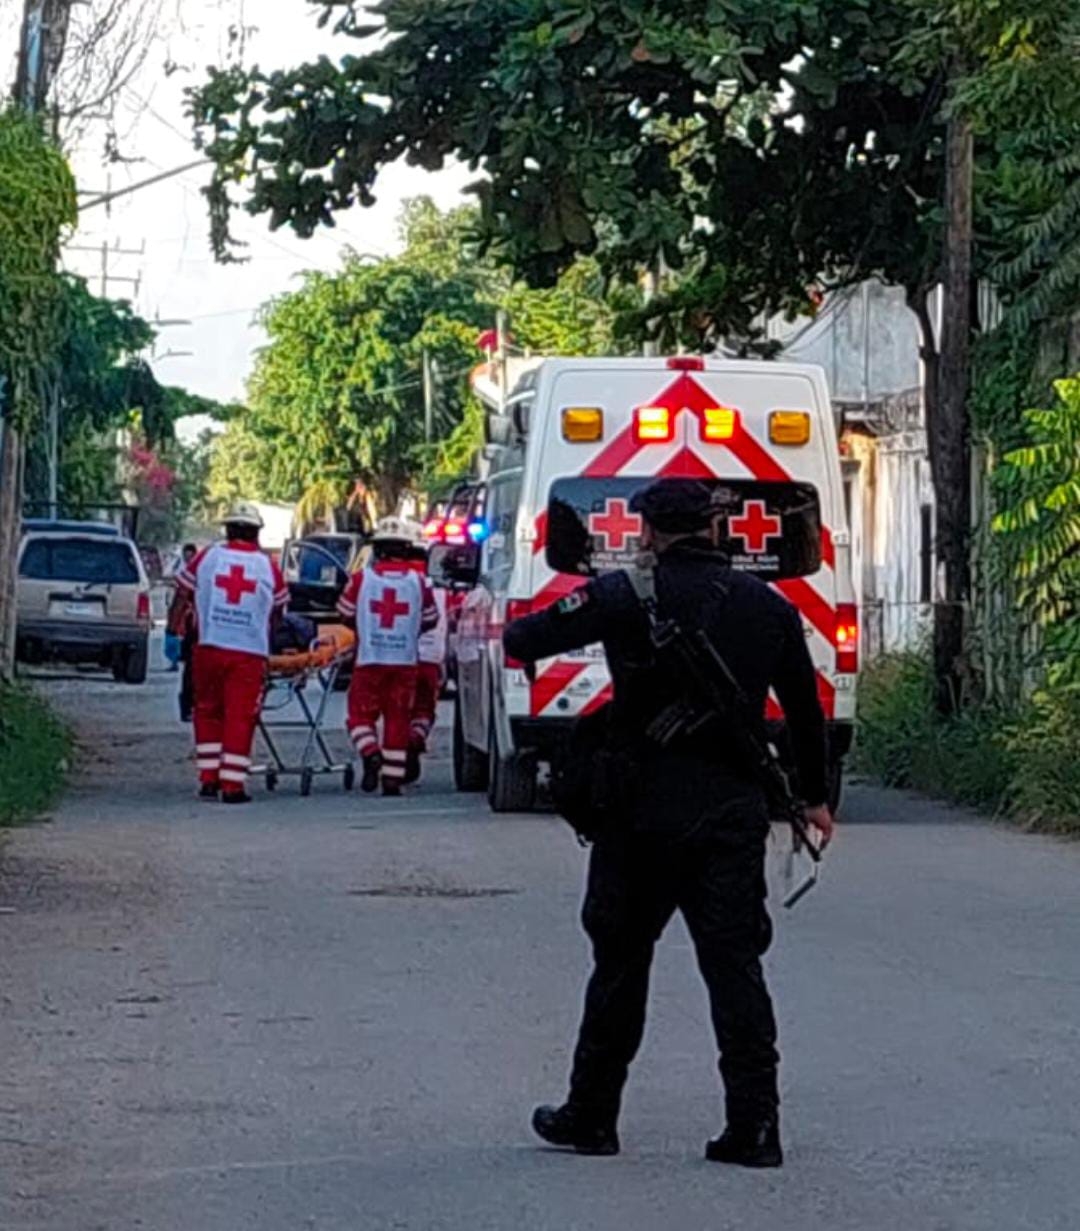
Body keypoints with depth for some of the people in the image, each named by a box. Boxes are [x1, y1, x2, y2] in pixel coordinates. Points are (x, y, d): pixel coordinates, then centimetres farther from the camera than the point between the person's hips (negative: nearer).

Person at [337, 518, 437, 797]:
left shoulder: (361, 578, -4)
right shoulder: (418, 581, -1)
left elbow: (346, 614, 7)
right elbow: (430, 620, 9)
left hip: (369, 659, -1)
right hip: (405, 661, 1)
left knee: (361, 711, 9)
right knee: (398, 717, 7)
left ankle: (370, 753, -16)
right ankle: (393, 778, 6)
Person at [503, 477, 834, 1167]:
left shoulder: (628, 597, -6)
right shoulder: (767, 606, 8)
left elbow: (524, 640, -4)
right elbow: (806, 708, 17)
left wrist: (522, 633, 21)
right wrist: (814, 795, 30)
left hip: (647, 807, -3)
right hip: (736, 808, 3)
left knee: (622, 961, 8)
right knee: (735, 965, 4)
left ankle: (592, 1116, 17)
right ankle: (755, 1127, 0)